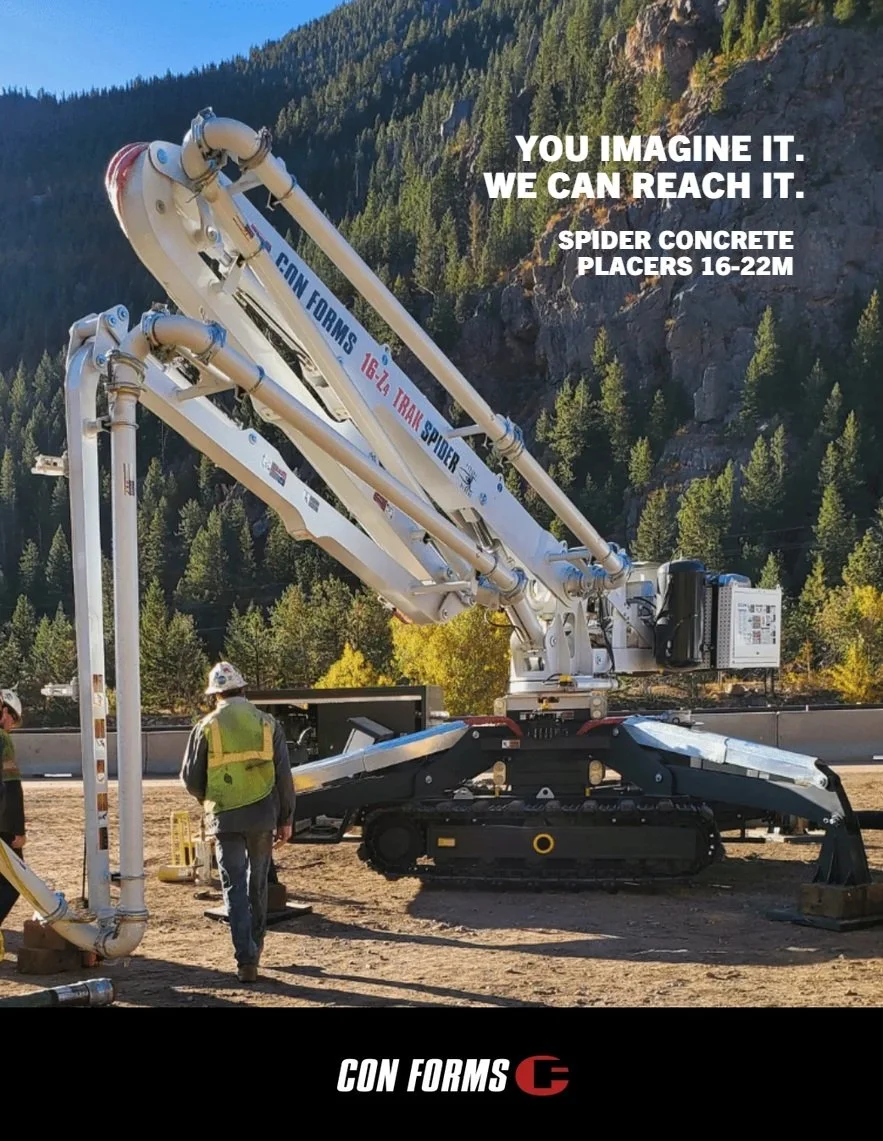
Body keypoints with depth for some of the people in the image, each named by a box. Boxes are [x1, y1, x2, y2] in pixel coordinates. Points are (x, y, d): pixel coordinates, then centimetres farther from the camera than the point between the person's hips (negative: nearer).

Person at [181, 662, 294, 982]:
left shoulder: (207, 727, -4)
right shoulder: (267, 724, 1)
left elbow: (190, 779, 1)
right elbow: (284, 776, 0)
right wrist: (286, 819, 8)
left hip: (225, 819, -2)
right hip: (262, 817, 2)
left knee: (235, 888, 2)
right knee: (257, 883, 19)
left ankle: (246, 959, -5)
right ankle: (255, 947, 33)